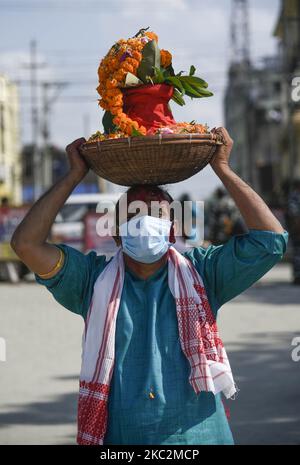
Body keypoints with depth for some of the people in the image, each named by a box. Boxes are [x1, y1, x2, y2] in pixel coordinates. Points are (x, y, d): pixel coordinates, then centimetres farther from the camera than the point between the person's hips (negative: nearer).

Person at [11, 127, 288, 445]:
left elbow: (270, 238, -6)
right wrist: (75, 174, -1)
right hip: (116, 437, 1)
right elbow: (26, 243, -6)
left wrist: (222, 167, -2)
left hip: (198, 436, 0)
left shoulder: (202, 273, 3)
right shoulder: (94, 280, 4)